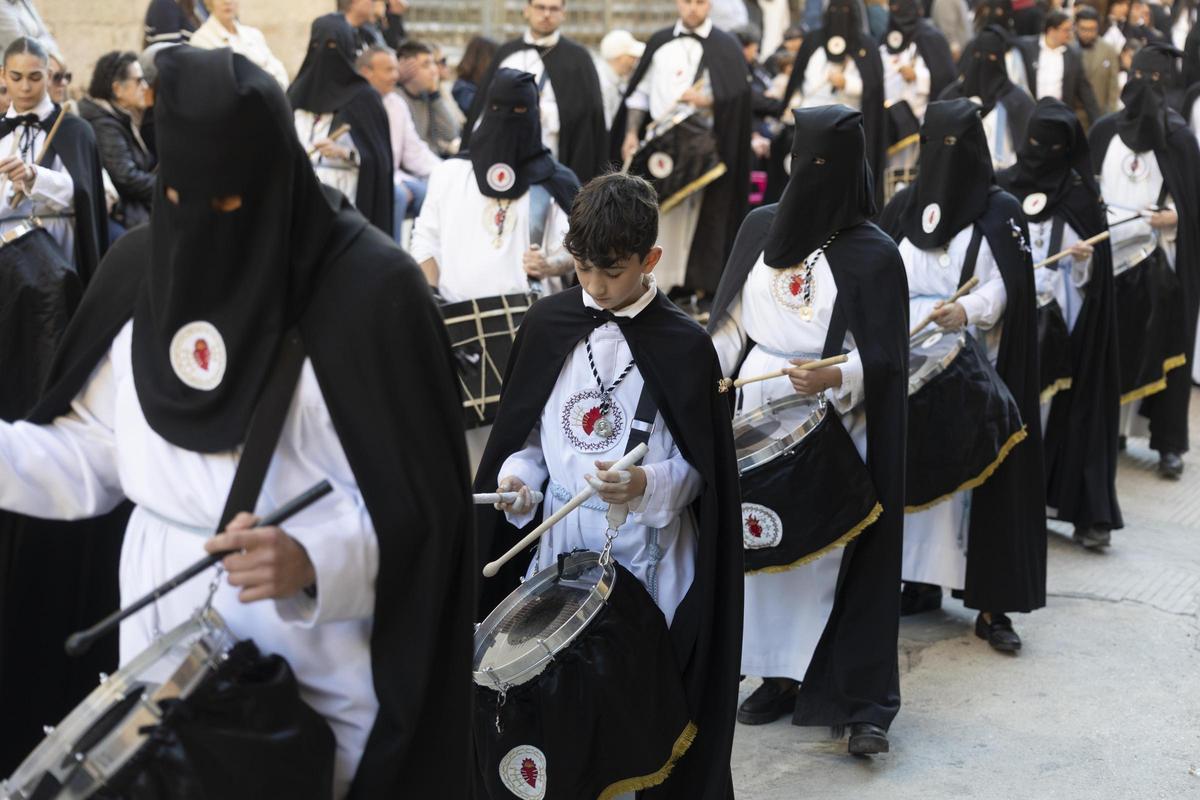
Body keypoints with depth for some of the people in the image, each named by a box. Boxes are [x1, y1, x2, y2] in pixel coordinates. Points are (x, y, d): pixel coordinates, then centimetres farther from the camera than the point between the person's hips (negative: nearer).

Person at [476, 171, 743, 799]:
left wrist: (648, 485, -23)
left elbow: (699, 468, -5)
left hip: (649, 555, -3)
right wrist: (518, 475, -8)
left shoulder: (682, 345, -8)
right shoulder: (548, 324, 2)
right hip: (559, 540, 3)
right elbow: (526, 429, 11)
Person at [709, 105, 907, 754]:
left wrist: (836, 377, -28)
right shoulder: (760, 227, 5)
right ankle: (779, 676, 23)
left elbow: (883, 357, -10)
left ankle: (864, 700, 7)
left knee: (834, 554, -3)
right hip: (756, 420, 5)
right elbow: (731, 322, 12)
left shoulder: (872, 252, -9)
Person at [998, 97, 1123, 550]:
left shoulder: (1083, 196, 3)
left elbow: (1093, 274, 2)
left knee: (1072, 408, -4)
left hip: (1066, 324, -1)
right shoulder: (1003, 190, 6)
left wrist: (1084, 259, -19)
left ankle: (1090, 512, 0)